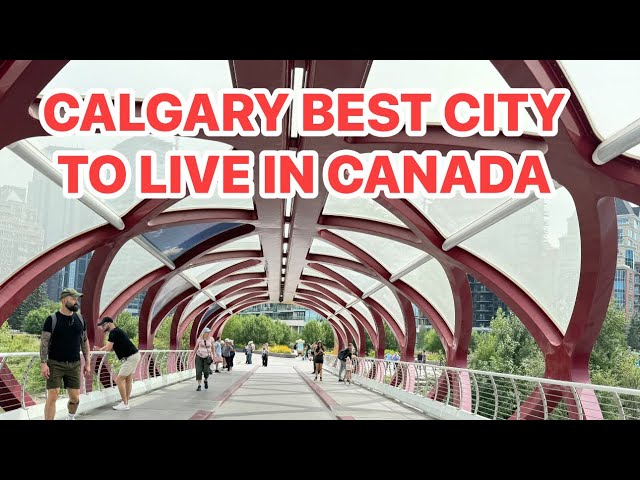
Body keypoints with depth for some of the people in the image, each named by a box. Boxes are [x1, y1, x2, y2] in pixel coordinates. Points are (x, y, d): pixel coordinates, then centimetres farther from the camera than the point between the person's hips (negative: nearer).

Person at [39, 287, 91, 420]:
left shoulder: (80, 319, 6)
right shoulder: (52, 319, -6)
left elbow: (85, 341, 12)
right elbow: (44, 342, -8)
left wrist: (87, 362, 9)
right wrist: (43, 363, -15)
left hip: (74, 365, 4)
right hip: (55, 364, -4)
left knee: (75, 398, 6)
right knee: (52, 396, -10)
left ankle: (71, 417, 35)